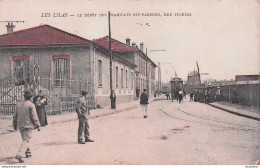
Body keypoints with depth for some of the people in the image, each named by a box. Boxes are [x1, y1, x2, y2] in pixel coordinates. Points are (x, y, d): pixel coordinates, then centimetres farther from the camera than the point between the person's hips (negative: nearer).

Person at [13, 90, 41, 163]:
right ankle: (19, 155, -22)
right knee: (26, 141, -8)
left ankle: (28, 153, 31)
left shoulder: (19, 104, 9)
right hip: (28, 125, -7)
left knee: (25, 139, 22)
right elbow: (34, 116, -12)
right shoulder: (31, 105, -10)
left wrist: (15, 125, 27)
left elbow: (15, 116, 15)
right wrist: (38, 126, -4)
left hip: (20, 125, 7)